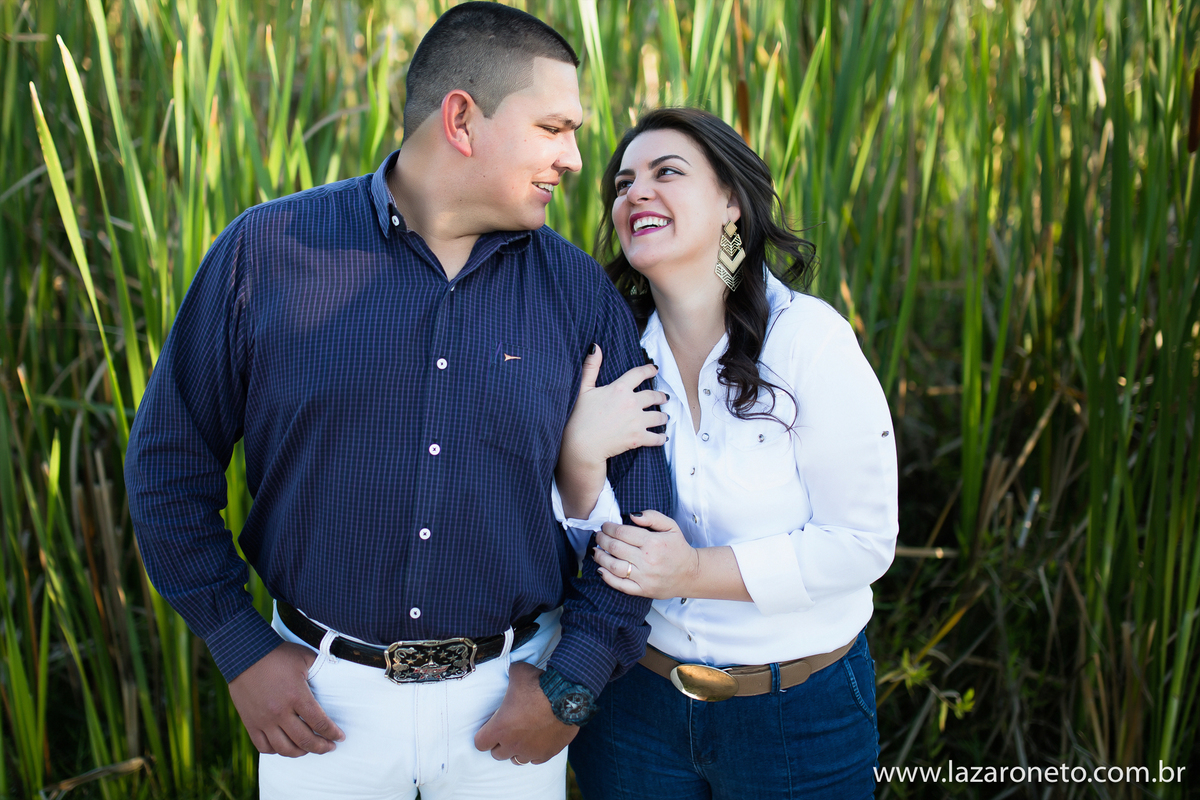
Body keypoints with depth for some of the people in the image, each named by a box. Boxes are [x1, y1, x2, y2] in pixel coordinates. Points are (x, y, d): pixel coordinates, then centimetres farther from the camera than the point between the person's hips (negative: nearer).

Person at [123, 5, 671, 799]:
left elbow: (645, 496, 0)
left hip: (508, 694, 1)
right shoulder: (266, 252, -8)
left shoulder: (579, 292, -4)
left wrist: (573, 683, -5)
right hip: (321, 692, 0)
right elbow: (169, 460, -1)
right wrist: (241, 650, -3)